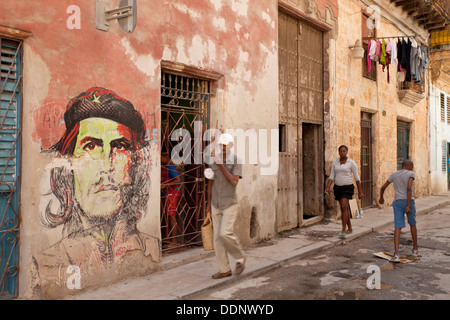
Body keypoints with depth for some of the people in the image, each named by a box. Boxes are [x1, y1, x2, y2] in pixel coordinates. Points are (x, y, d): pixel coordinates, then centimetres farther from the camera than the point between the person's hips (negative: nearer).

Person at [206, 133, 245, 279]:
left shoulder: (237, 162, -9)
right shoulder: (215, 161, 4)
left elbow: (234, 182, -22)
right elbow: (211, 183, 11)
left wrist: (221, 166, -24)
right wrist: (209, 204, 11)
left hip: (230, 204, -5)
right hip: (216, 205, 5)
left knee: (225, 233, -19)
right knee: (217, 237, 2)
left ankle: (240, 258, 7)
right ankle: (224, 270, 11)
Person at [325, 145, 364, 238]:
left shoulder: (351, 163, -6)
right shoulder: (334, 163, 5)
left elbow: (357, 178, -3)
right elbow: (331, 177, 2)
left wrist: (360, 191, -2)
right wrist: (327, 188, -12)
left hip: (347, 187, -5)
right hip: (338, 188, 5)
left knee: (344, 207, -18)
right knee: (345, 208, 14)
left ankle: (343, 231, -16)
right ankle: (350, 228, 29)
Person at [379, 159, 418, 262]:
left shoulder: (394, 174, 12)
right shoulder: (410, 174, -1)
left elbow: (382, 188, 15)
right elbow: (409, 188, -15)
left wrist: (381, 198, 34)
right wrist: (408, 206, -17)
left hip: (397, 202, 2)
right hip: (408, 201, -2)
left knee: (398, 227, -4)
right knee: (412, 224, 20)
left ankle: (396, 254, -18)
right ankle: (415, 249, 32)